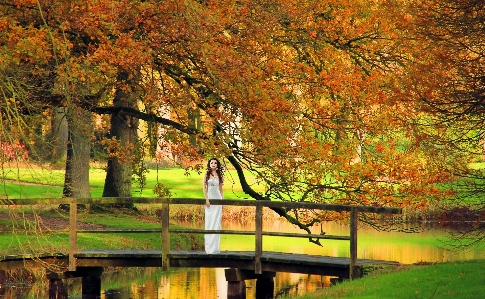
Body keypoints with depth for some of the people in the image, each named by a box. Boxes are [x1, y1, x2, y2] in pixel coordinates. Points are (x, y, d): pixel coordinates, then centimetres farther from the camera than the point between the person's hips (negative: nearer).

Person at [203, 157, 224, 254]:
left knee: (217, 222, 2)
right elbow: (204, 187, -2)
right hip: (210, 198, -2)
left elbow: (221, 189, 12)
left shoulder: (219, 175, 8)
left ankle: (215, 246, 6)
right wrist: (206, 199, -11)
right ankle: (209, 247, 2)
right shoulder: (207, 174, 2)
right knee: (209, 222, -1)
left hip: (217, 199, 2)